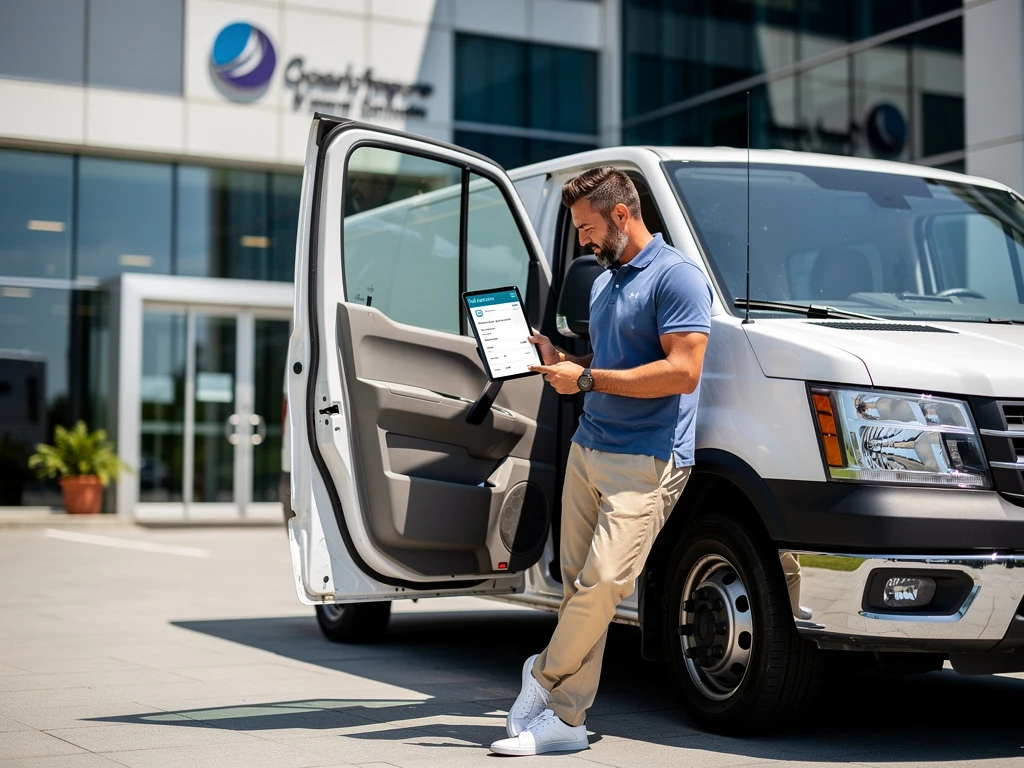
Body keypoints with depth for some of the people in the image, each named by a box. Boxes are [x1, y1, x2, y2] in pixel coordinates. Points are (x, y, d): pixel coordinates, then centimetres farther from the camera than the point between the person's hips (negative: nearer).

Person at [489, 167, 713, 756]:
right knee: (578, 584, 5)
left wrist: (587, 379, -14)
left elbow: (682, 372, -18)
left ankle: (545, 675, 6)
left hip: (646, 460, -8)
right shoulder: (603, 284, 21)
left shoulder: (677, 276, -8)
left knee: (603, 581, -17)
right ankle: (566, 720, 9)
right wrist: (559, 359, 12)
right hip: (586, 450, 8)